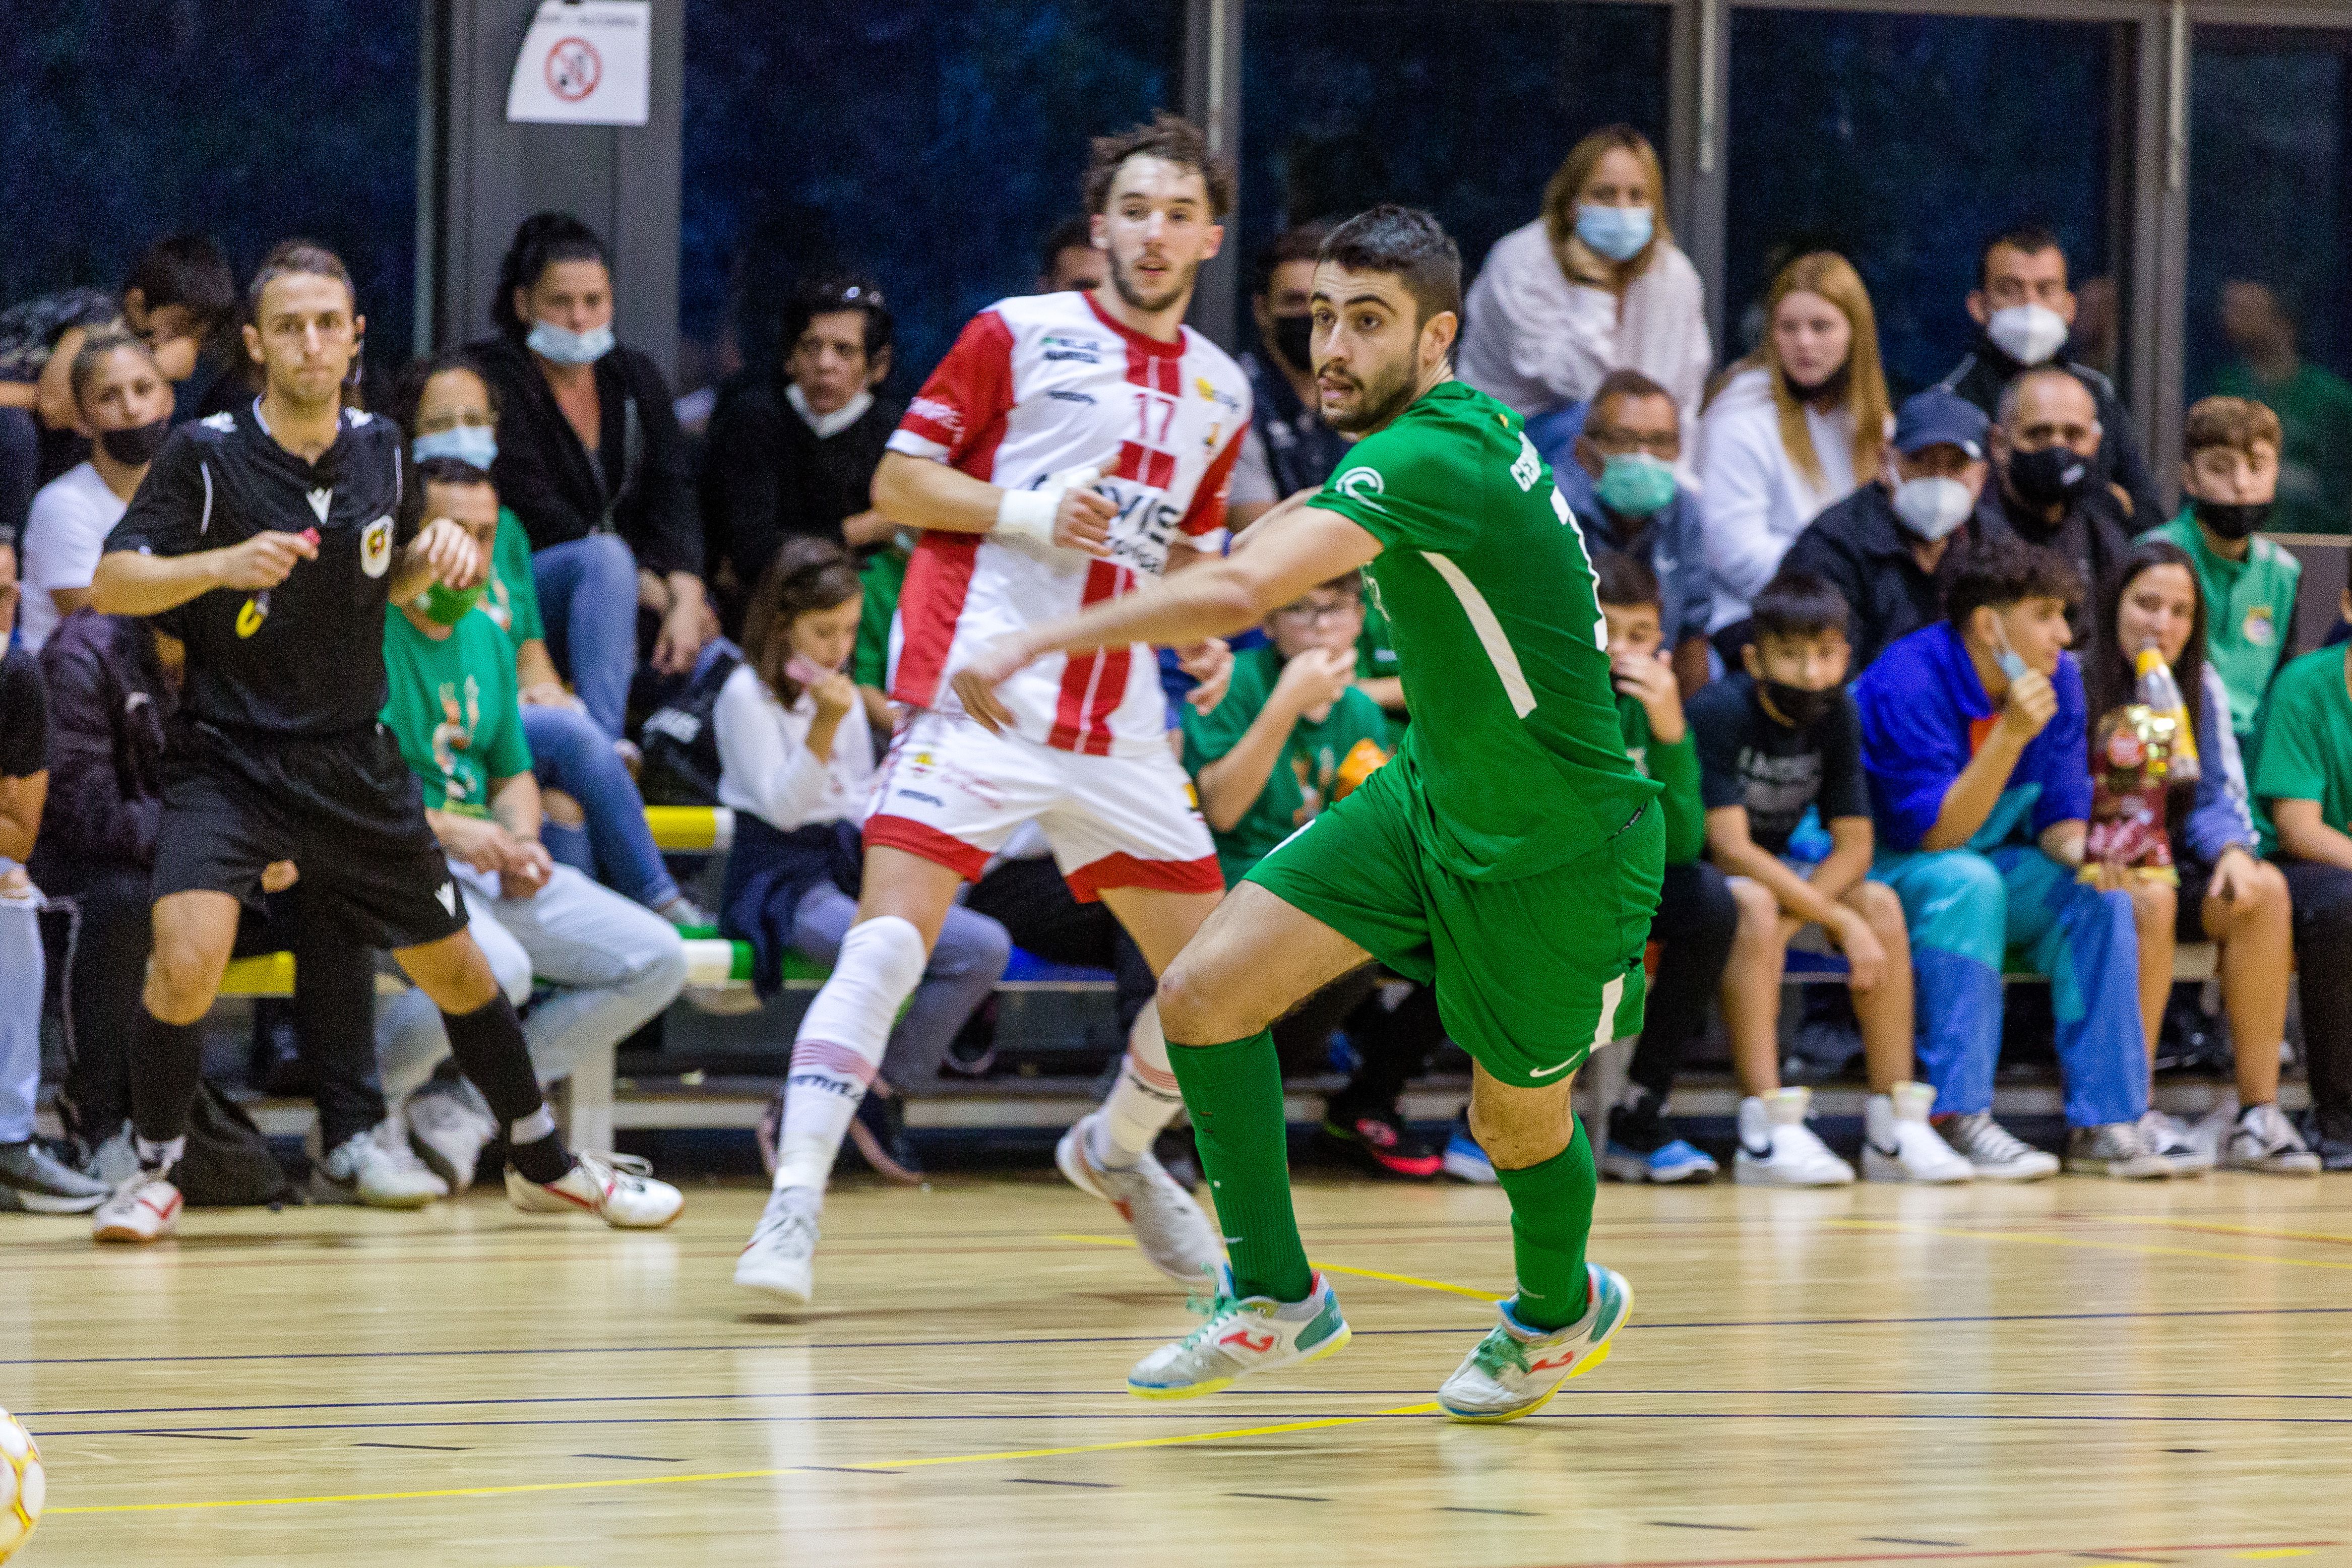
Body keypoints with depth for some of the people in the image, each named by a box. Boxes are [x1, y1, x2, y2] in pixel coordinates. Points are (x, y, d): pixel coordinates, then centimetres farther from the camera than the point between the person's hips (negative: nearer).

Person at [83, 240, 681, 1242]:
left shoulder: (379, 447, 2)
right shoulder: (207, 454, -12)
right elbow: (110, 584, -14)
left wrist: (435, 558, -3)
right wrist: (220, 564, -29)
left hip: (352, 763, 4)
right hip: (227, 756, -4)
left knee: (454, 968, 13)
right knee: (187, 954, -26)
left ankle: (542, 1162, 35)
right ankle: (152, 1176, -6)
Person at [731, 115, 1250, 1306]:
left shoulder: (1218, 391, 17)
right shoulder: (1021, 334, 0)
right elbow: (897, 481, -1)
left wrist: (1205, 636, 10)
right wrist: (1032, 512, -14)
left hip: (1119, 727, 6)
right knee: (889, 939, -19)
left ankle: (1118, 1153, 33)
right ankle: (794, 1201, -19)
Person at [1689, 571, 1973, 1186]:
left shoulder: (1837, 715, -5)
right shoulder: (1721, 713, -24)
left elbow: (1854, 847, -7)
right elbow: (1730, 848, -29)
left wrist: (1795, 914, -27)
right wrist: (1841, 921, -30)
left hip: (1771, 875, 6)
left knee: (1882, 904, -15)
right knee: (1754, 905, -35)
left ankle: (1895, 1126, -16)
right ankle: (1765, 1132, -39)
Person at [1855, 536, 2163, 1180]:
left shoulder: (2058, 679, -2)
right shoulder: (1908, 684, -23)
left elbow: (2061, 816, 2)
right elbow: (1935, 835, -25)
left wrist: (2079, 850, -22)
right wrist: (2011, 734, -33)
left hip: (1991, 868, 6)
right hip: (1889, 870, -6)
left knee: (2099, 894, -18)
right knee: (1968, 882, -36)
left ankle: (2103, 1120, -17)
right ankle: (1961, 1119, -36)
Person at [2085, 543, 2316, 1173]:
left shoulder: (2200, 685, 10)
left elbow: (2219, 797, 7)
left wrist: (2233, 851, -15)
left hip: (2169, 866, 5)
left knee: (2266, 890, -23)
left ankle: (2257, 1113, -24)